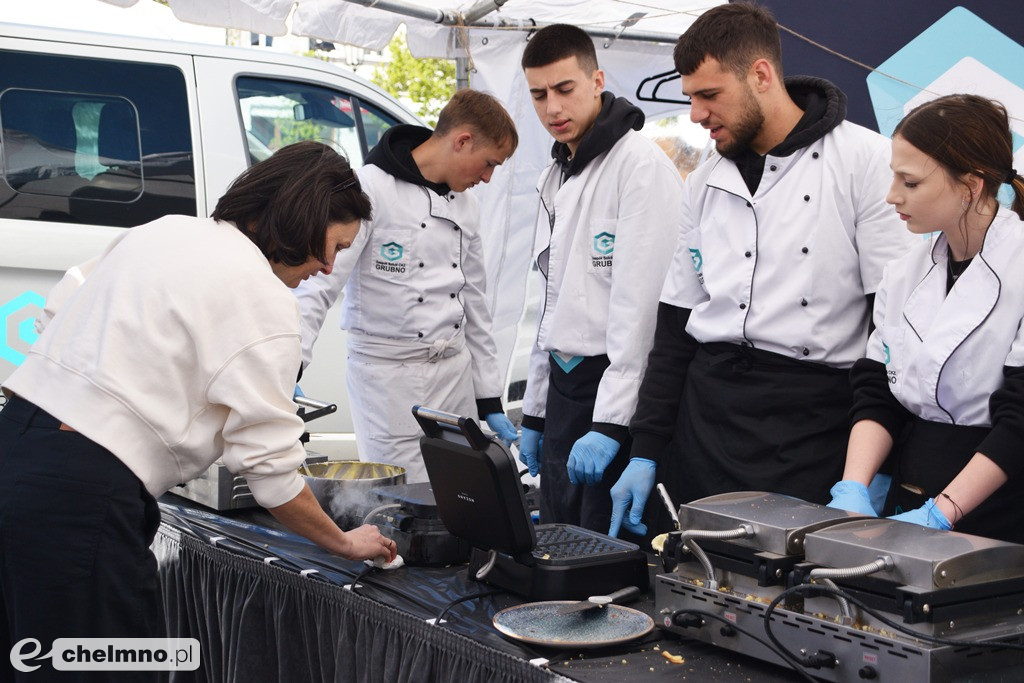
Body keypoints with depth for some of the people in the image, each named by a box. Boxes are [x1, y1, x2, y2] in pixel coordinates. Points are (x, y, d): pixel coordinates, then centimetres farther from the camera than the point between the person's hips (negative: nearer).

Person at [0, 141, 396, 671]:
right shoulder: (265, 299, -10)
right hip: (80, 493, -9)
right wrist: (343, 542, 6)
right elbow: (268, 463, -8)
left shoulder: (161, 229, 14)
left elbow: (56, 315, 20)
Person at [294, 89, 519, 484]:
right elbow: (318, 282, -17)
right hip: (389, 375, -7)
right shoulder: (372, 189, -11)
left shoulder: (465, 204, 12)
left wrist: (491, 402, 17)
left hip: (454, 372, 7)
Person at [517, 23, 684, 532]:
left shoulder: (640, 164, -12)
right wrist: (534, 413, 20)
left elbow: (639, 304, -19)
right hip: (563, 388, 8)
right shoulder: (555, 177, 17)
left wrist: (608, 423, -23)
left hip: (617, 393, -8)